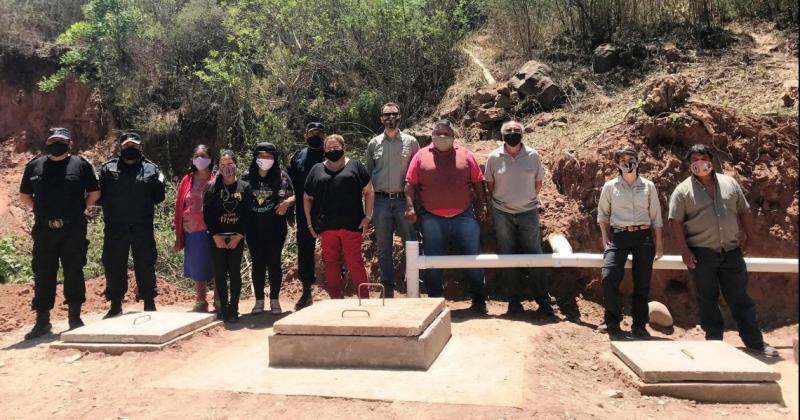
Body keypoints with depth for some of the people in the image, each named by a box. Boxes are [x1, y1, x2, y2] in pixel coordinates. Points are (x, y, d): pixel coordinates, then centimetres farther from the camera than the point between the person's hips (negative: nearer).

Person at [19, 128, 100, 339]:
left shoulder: (80, 164, 3)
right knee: (43, 275, 6)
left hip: (73, 230, -2)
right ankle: (42, 321, 15)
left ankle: (75, 318, 14)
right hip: (43, 230, 2)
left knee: (74, 273, 4)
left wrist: (78, 210, 1)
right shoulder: (34, 165, 10)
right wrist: (42, 210, 6)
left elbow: (94, 193, 8)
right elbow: (24, 195, 18)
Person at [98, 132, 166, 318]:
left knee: (145, 266, 6)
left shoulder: (151, 169, 6)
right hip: (115, 228, 1)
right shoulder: (108, 169, 7)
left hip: (143, 227, -1)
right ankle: (115, 305, 21)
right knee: (114, 266, 8)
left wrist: (160, 184, -7)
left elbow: (158, 197, 7)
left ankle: (149, 304, 17)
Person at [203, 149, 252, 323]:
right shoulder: (212, 187, 3)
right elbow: (206, 213, 1)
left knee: (235, 273, 2)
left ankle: (233, 308, 9)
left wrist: (239, 235, -9)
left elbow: (247, 214, -1)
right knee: (219, 273, 4)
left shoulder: (244, 187, 2)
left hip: (237, 237, -1)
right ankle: (223, 307, 13)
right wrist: (215, 235, -8)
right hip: (217, 238, 1)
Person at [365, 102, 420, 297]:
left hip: (404, 200, -2)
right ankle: (388, 289, 17)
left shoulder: (410, 142, 5)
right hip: (381, 201, 2)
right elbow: (368, 173, 13)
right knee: (383, 248, 7)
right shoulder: (374, 144, 9)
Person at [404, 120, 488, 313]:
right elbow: (410, 184, 2)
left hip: (464, 216, 1)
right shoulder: (421, 156, 5)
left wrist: (482, 205, 6)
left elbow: (477, 181, 10)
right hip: (432, 219, 0)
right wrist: (409, 207, -8)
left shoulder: (465, 154, 8)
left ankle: (478, 299, 21)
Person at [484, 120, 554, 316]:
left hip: (528, 212, 0)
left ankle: (543, 300, 14)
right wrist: (501, 201, 6)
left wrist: (528, 199, 6)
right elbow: (489, 184, 7)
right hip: (502, 214, 0)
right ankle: (514, 300, 18)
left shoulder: (533, 155, -1)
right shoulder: (494, 157, -2)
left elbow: (538, 182, 9)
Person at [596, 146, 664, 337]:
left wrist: (659, 243, 7)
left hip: (643, 236, 1)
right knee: (608, 276, -16)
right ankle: (612, 321, 1)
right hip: (618, 236, -1)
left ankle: (639, 325, 18)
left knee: (642, 282, 3)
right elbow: (602, 214, 12)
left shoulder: (648, 186, 7)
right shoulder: (610, 186, 5)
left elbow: (656, 216, 10)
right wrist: (605, 239, 4)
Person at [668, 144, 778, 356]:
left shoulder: (729, 183, 9)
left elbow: (744, 211, 16)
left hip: (731, 251, 3)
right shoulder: (683, 190, -2)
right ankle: (714, 340, 16)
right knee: (707, 298, 6)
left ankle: (755, 342, 15)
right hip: (701, 254, -2)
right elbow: (675, 222, -7)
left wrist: (749, 236, 10)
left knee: (740, 297, 7)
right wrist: (684, 251, -12)